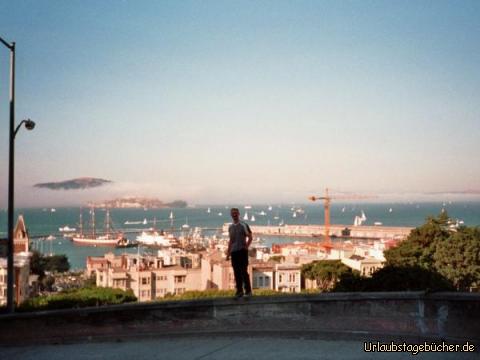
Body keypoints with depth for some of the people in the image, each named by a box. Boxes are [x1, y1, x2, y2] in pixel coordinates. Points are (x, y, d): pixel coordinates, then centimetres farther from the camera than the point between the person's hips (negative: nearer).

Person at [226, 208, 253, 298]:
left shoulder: (243, 225, -2)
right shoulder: (230, 227, 14)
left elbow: (250, 237, -4)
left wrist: (246, 246, -13)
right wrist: (228, 252, 16)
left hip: (242, 251, -5)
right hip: (234, 252, 5)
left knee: (244, 271, -6)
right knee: (236, 272, 5)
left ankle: (248, 291, 0)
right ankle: (239, 291, 12)